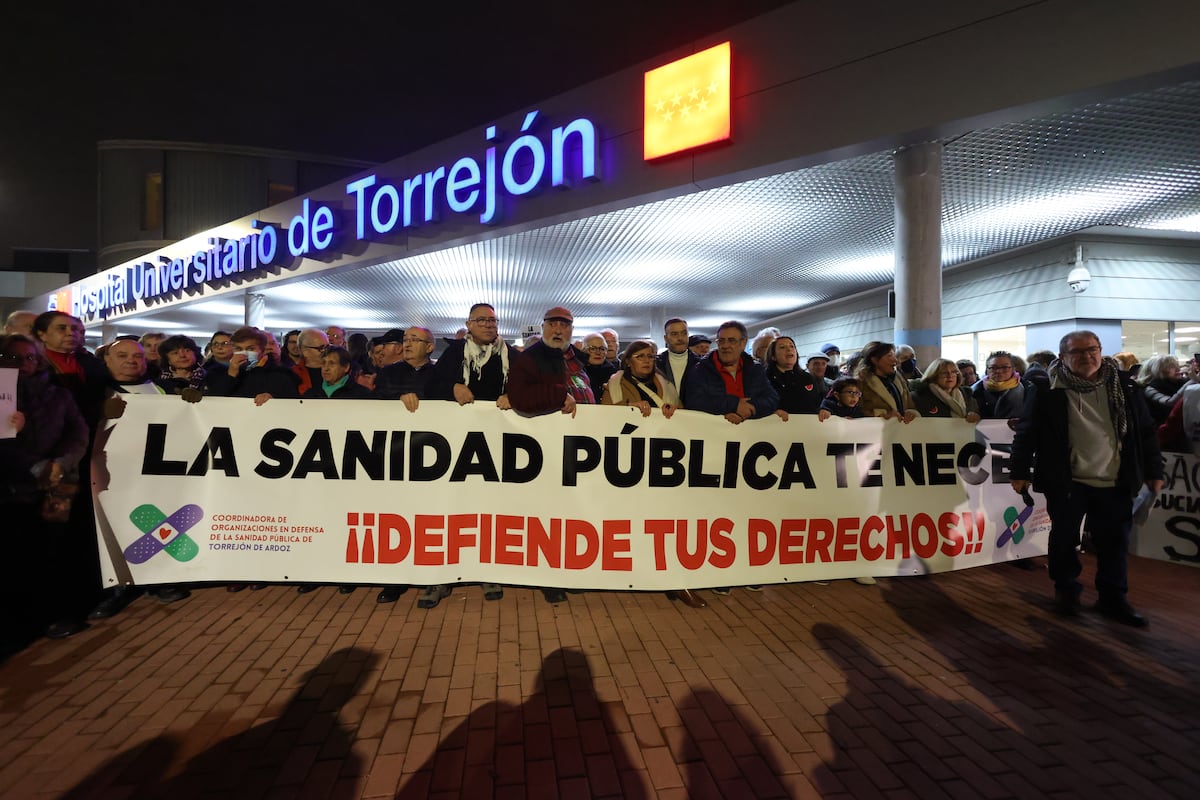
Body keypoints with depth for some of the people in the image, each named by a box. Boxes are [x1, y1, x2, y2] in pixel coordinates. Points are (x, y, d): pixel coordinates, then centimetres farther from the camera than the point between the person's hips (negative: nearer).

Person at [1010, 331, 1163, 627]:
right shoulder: (1049, 390, -7)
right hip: (1066, 482, -3)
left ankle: (1113, 598, 25)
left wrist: (1154, 471, 10)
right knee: (1064, 538, 9)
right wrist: (1020, 472, -6)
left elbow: (1145, 431, 11)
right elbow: (1027, 433, -5)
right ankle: (1066, 589, 26)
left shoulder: (1124, 386, 4)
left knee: (1115, 542, 10)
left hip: (1115, 482, 3)